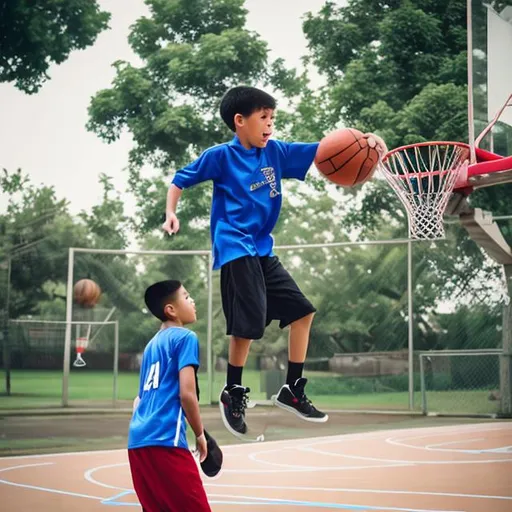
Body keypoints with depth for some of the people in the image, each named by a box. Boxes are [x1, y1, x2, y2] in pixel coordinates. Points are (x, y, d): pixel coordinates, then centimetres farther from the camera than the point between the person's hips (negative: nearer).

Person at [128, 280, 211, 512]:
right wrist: (200, 434, 0)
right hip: (165, 440, -8)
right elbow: (186, 394, -11)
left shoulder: (152, 344, 22)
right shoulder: (185, 337, -2)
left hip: (138, 440, 8)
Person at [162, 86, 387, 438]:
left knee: (302, 310, 7)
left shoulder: (275, 151, 8)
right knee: (249, 322, -13)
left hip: (263, 250, 7)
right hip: (235, 250, -7)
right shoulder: (221, 156, -5)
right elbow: (181, 180, 3)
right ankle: (233, 393, 9)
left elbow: (319, 152, 2)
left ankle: (293, 391, 17)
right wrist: (171, 214, -11)